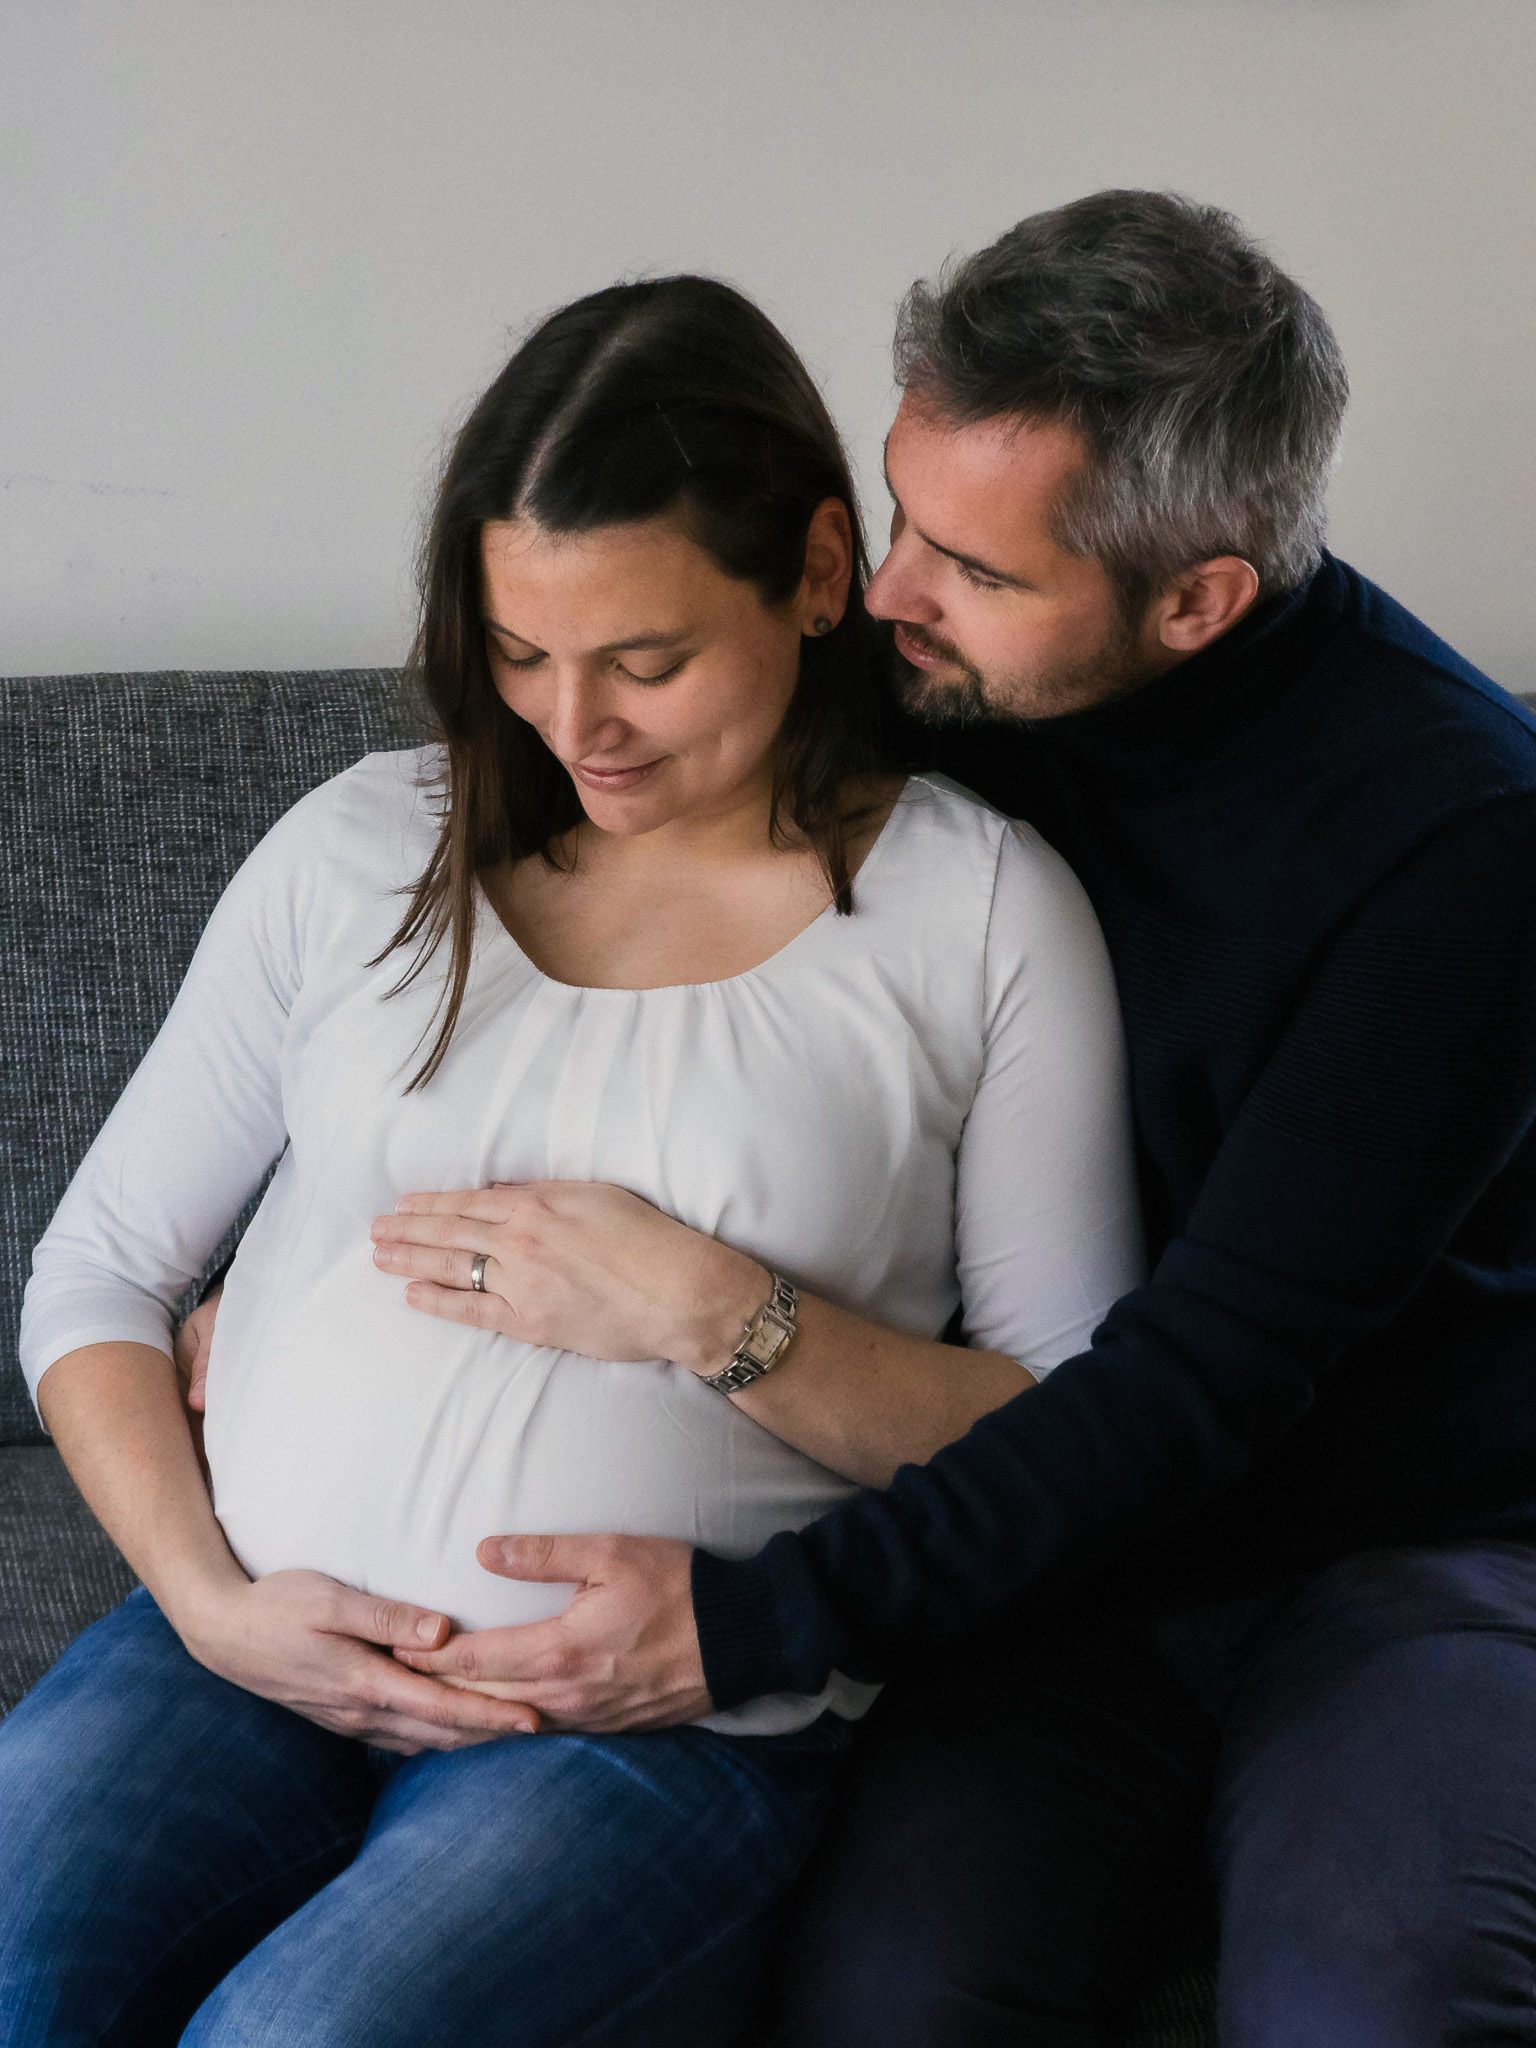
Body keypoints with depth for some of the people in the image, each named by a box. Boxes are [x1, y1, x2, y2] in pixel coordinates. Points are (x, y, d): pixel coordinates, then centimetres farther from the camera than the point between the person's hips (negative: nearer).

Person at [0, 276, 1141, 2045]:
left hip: (671, 1724, -2)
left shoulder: (979, 910, 0)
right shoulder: (362, 851, 8)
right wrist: (210, 1602, -5)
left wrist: (713, 1316, -13)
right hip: (246, 1652, 3)